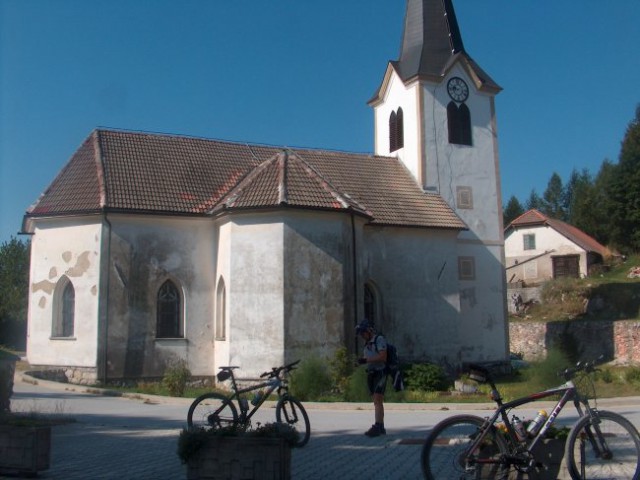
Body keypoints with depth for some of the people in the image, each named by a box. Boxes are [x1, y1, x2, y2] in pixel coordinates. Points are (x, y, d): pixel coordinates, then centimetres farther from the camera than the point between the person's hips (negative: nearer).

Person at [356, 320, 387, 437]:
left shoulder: (379, 339, -7)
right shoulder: (367, 344, 18)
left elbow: (383, 357, -18)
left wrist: (366, 360, -21)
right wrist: (362, 360, -3)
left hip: (380, 373, -8)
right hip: (371, 374, 8)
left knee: (378, 401, -14)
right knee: (377, 401, 9)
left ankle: (377, 427, -19)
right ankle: (381, 427, 12)